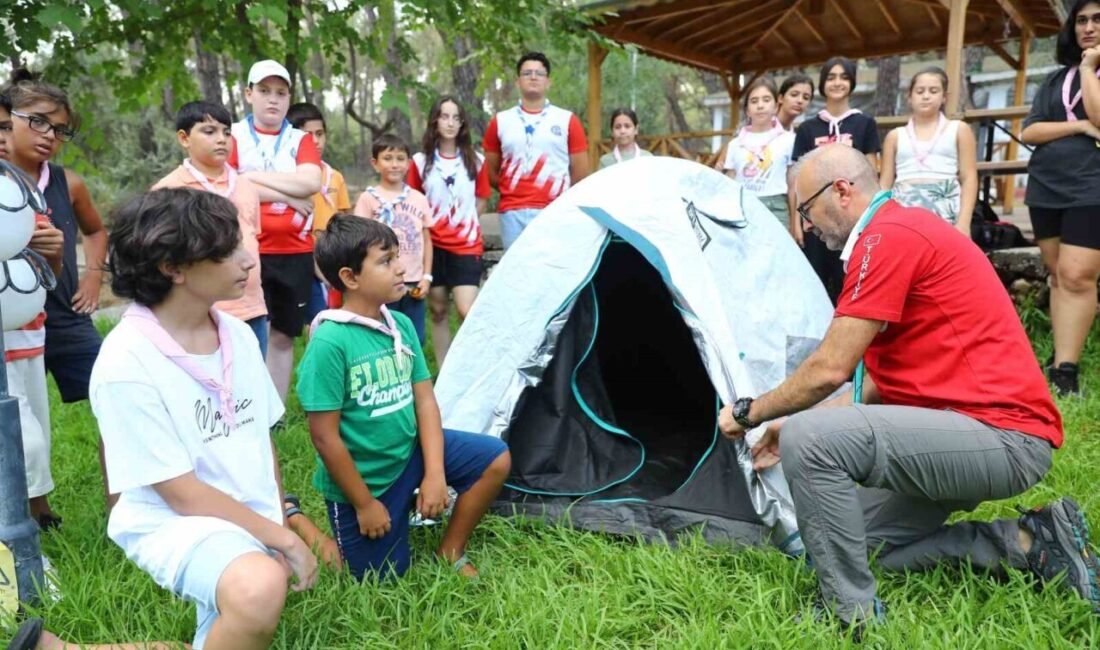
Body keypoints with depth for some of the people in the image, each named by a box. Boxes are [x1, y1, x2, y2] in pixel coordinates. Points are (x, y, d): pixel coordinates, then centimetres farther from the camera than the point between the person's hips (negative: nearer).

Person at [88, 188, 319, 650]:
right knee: (259, 589, -35)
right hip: (175, 523, -7)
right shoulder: (126, 363, -20)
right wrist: (284, 539, -14)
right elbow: (181, 494, -18)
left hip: (253, 522, 7)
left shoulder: (239, 335, -1)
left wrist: (282, 522, 11)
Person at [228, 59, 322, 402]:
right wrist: (286, 195, -10)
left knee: (283, 336, 11)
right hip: (249, 253, -3)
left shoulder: (301, 139, 12)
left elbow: (311, 183, -7)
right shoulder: (233, 137, 3)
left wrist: (254, 176, -9)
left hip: (296, 253, 4)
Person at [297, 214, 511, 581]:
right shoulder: (329, 342, -25)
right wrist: (364, 503, -14)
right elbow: (324, 436, -22)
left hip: (409, 452, 6)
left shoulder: (402, 325, -4)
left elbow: (425, 400, -1)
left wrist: (434, 472, -10)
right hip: (362, 479, -6)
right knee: (384, 577, 6)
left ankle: (449, 553, 12)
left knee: (496, 459, -3)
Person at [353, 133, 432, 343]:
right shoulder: (369, 198, -2)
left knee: (415, 341, 11)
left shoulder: (419, 199, 10)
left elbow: (426, 240, 11)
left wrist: (427, 277, 3)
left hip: (413, 283, 4)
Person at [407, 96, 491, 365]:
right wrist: (426, 225, -2)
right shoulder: (420, 161, 2)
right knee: (438, 310, 9)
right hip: (433, 245, 1)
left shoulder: (476, 161, 1)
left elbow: (482, 199, 9)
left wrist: (464, 222, 1)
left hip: (466, 245, -1)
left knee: (467, 312, -14)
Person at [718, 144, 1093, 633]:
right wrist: (791, 424, 15)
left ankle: (852, 616, -9)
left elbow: (829, 370, -18)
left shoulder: (888, 236, -16)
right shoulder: (904, 230, 16)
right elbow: (882, 380, 18)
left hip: (1001, 437, -11)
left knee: (809, 440, -25)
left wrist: (750, 412, -2)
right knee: (871, 542, 19)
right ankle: (1033, 542, 14)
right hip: (997, 431, 11)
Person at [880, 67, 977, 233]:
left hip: (944, 208, -1)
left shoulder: (958, 130, 13)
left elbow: (969, 178, 5)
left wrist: (963, 221, -8)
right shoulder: (895, 136, 16)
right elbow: (885, 183, 12)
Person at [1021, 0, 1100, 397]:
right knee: (1059, 276, 7)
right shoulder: (1056, 79, 15)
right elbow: (1028, 133, 5)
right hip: (1046, 186, 5)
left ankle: (1066, 370, -12)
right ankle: (1059, 359, 12)